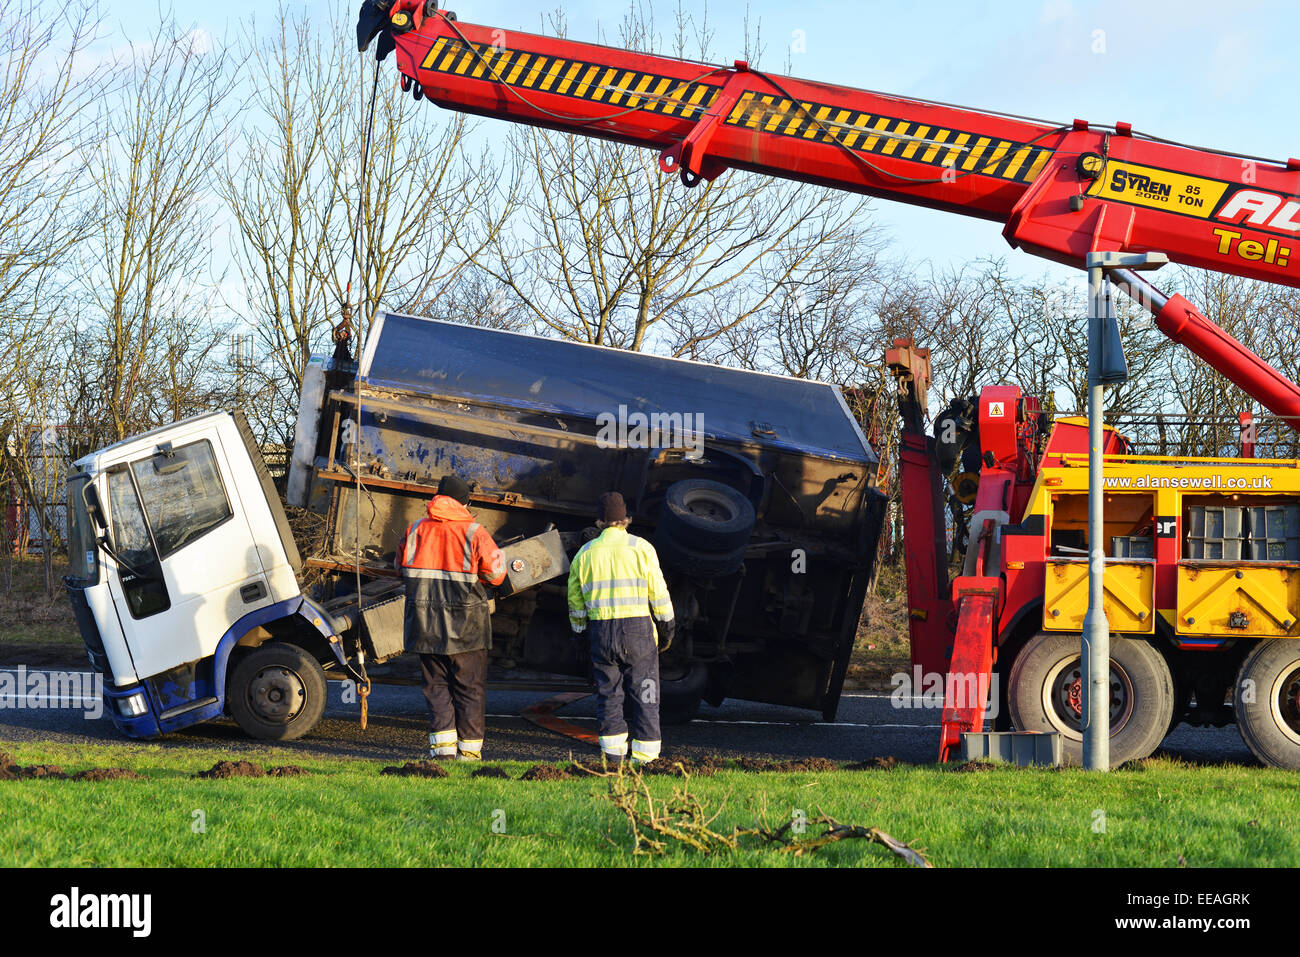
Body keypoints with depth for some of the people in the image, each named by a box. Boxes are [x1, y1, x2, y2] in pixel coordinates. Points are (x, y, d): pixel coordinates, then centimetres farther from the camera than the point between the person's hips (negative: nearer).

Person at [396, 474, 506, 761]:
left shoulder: (415, 531, 2)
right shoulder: (474, 532, -8)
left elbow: (401, 567, 14)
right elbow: (496, 573, -6)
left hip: (426, 626, 3)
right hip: (466, 628, -3)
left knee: (436, 686, 12)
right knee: (470, 689, 9)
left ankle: (443, 745, 1)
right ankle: (469, 748, 10)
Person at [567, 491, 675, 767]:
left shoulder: (585, 553, 9)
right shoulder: (640, 547, -1)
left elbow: (575, 601, 13)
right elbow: (658, 592, -2)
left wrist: (581, 631, 23)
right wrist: (667, 627, 6)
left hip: (600, 630, 2)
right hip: (637, 628, -2)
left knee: (608, 692, 10)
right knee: (643, 692, 3)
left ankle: (613, 750, 5)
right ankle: (644, 753, 1)